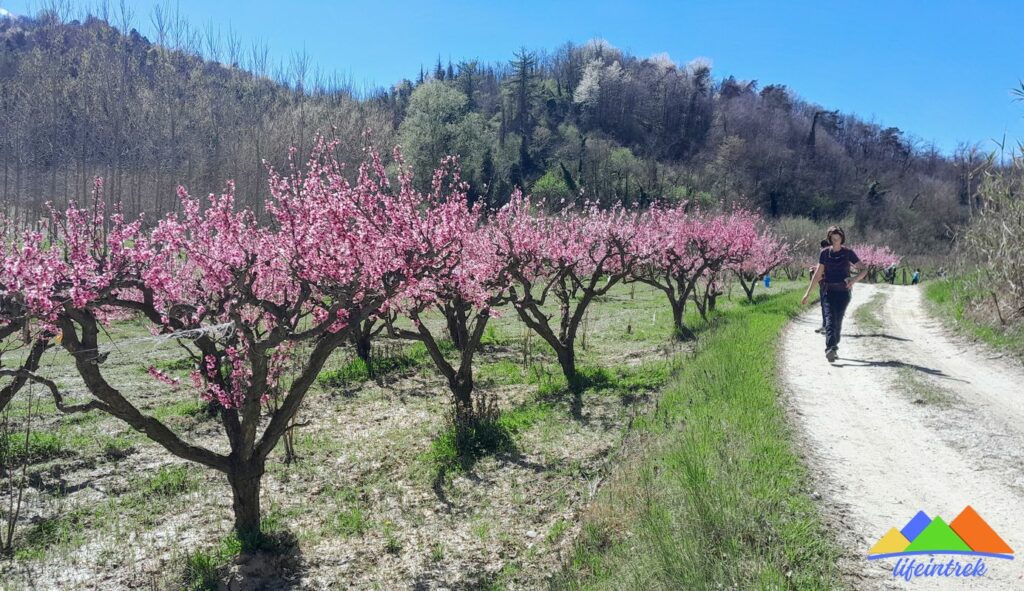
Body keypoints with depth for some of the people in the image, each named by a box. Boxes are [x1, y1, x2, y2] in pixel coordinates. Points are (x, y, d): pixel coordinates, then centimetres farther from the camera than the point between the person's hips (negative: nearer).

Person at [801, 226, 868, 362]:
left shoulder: (848, 253, 1)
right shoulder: (825, 253, 5)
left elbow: (863, 270, 1)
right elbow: (818, 274, 8)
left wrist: (854, 280, -20)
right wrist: (808, 293, 5)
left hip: (843, 292, 0)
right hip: (828, 291, 1)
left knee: (838, 321, 0)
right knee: (830, 319, -14)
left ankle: (833, 348, 18)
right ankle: (831, 349, -26)